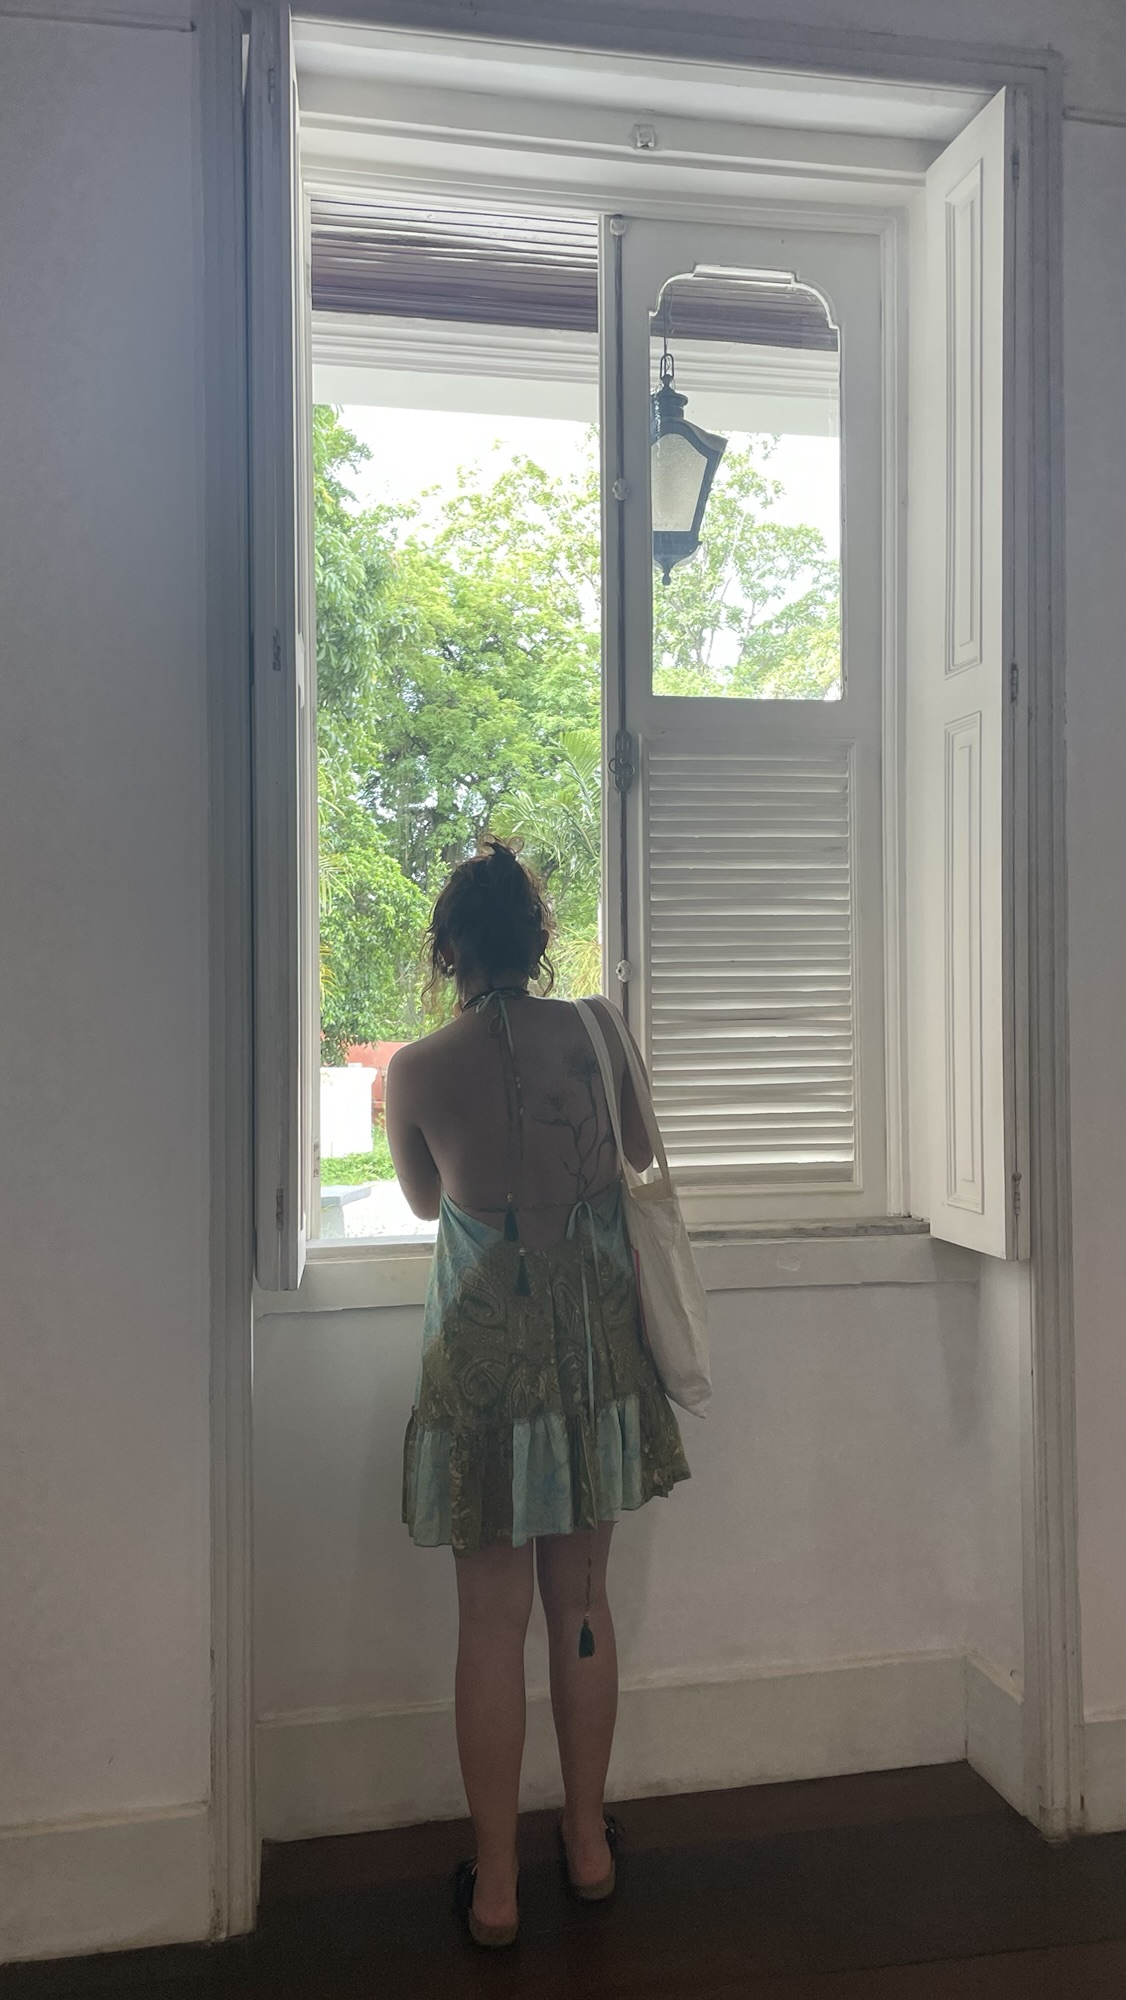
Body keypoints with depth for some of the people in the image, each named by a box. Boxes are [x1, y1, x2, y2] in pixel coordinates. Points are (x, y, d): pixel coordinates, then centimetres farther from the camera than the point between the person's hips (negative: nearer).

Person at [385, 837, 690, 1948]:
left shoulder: (416, 1071, -10)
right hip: (593, 1341, 2)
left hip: (483, 1348, -2)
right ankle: (588, 1843, 33)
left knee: (491, 1620, 10)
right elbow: (638, 1155, 11)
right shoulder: (593, 1032, -6)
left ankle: (495, 1885, 23)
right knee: (581, 1599, 17)